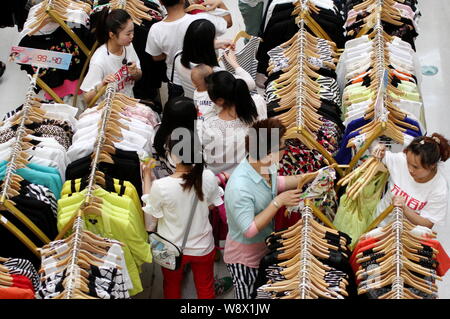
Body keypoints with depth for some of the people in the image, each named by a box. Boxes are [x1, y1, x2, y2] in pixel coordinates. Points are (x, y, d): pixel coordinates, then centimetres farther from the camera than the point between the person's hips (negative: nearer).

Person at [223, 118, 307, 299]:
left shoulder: (265, 165, -10)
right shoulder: (240, 188, -37)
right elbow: (249, 230, -33)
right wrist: (278, 202, -33)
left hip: (264, 250, 8)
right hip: (244, 258, -8)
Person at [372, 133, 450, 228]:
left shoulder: (440, 190, -23)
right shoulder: (401, 159, -16)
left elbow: (427, 224, -16)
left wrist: (404, 208, -30)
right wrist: (380, 150, -17)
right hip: (381, 221, 1)